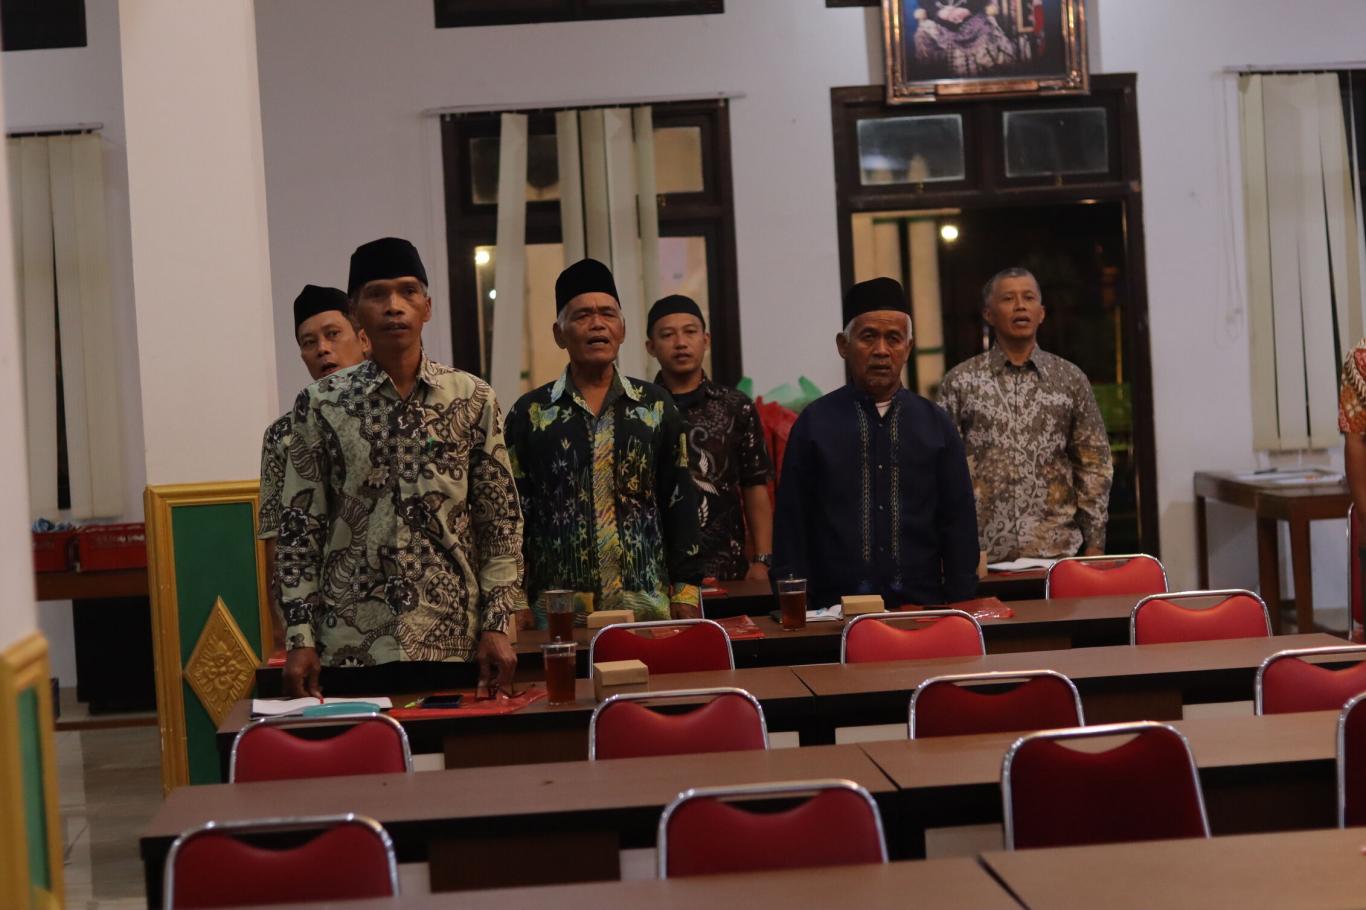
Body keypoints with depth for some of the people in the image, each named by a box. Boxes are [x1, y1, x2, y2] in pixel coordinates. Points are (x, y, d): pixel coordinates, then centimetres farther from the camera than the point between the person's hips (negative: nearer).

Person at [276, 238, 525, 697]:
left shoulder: (473, 399, 3)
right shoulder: (320, 404, 2)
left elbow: (501, 524, 5)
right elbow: (299, 529, 3)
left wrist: (497, 625, -2)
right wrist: (300, 638, -3)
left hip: (453, 643, 1)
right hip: (348, 648, 0)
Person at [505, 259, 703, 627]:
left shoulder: (655, 407, 10)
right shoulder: (530, 413, 5)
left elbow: (680, 504, 10)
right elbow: (515, 513, 5)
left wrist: (686, 590, 4)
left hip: (648, 603, 1)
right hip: (559, 608, -1)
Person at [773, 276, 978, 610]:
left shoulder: (936, 425, 7)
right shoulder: (814, 423, 3)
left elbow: (959, 525, 7)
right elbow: (790, 526, 3)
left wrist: (959, 608, 0)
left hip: (922, 606, 2)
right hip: (835, 609, -1)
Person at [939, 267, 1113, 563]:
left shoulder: (1071, 379, 8)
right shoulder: (960, 381, 4)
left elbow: (1094, 467, 9)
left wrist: (1095, 543, 2)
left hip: (1057, 550, 1)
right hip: (983, 554, -1)